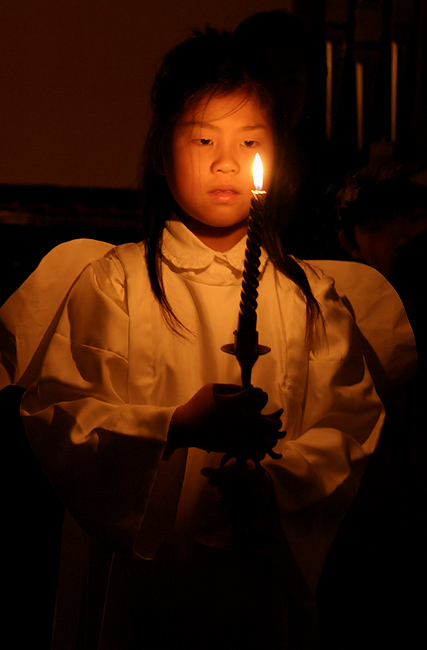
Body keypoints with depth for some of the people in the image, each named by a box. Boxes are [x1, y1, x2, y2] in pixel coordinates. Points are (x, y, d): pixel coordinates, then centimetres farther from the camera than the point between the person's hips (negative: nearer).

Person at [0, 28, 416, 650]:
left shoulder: (309, 296, 3)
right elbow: (57, 412, -11)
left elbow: (353, 425, -1)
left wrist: (275, 482, -18)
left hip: (264, 580, 2)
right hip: (136, 577, -2)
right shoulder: (113, 280, -4)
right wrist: (177, 428, -24)